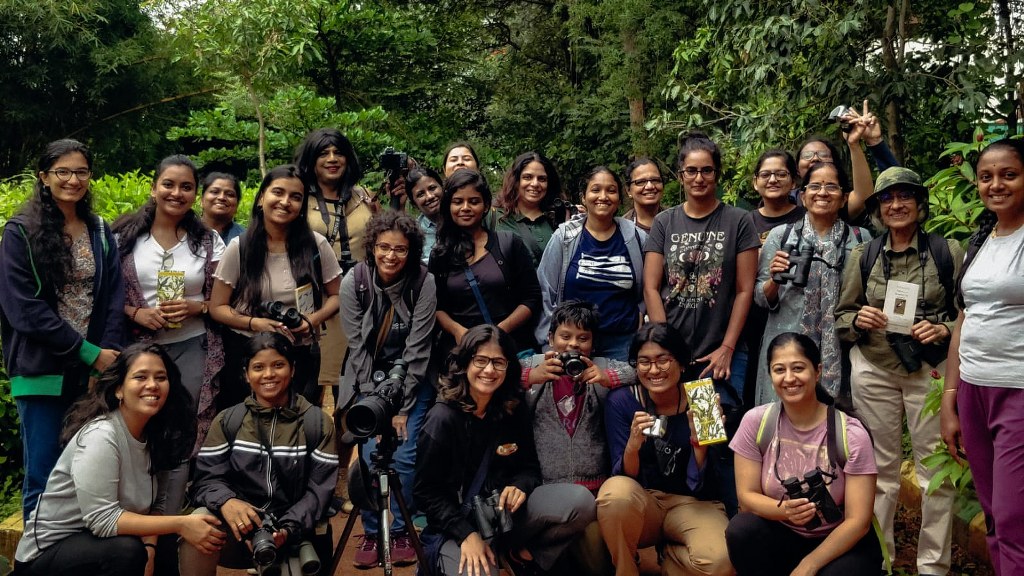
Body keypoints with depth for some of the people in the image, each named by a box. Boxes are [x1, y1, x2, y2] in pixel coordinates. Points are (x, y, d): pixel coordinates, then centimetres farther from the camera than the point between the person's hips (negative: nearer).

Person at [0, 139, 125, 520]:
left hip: (95, 371, 3)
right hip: (43, 372, -3)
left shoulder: (100, 232, 11)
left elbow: (114, 299, 8)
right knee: (44, 477, 1)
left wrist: (108, 354, -7)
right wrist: (89, 352, -13)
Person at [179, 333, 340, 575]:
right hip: (239, 526, 0)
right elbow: (206, 477, -1)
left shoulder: (318, 422, 4)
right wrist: (226, 502, -25)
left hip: (290, 537, 0)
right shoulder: (227, 420, 7)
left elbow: (320, 489, -3)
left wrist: (287, 530, -20)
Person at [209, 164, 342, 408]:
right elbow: (217, 307, -1)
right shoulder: (239, 248, -4)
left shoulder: (316, 245, -4)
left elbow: (336, 296, 5)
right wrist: (254, 323, -18)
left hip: (301, 354, 1)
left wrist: (314, 319, -14)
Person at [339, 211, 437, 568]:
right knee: (370, 455, -9)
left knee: (404, 456, -10)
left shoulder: (423, 282, -17)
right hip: (368, 378, 1)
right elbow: (357, 346, -11)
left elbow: (417, 348, -15)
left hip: (412, 379, -1)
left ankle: (401, 531, 11)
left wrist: (402, 407, -15)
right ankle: (371, 533, 11)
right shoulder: (353, 283, -14)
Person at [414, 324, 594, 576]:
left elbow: (530, 467, 8)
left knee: (580, 500, -19)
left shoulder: (514, 410, 1)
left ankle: (521, 553, 1)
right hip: (456, 521, -4)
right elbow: (426, 491, -11)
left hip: (506, 509, 5)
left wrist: (520, 487, -17)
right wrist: (467, 534, -21)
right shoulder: (442, 418, -14)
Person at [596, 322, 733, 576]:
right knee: (616, 489, -35)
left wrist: (698, 438, -23)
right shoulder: (621, 401, -7)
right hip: (640, 503, 0)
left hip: (691, 504, 0)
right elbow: (625, 477, -9)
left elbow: (698, 486, -8)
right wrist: (633, 444, -28)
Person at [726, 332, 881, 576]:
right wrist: (783, 510, -28)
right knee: (740, 529, -27)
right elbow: (747, 496, -7)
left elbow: (857, 522, -15)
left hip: (841, 543, -2)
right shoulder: (756, 422, -10)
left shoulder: (851, 435, -16)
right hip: (782, 537, 2)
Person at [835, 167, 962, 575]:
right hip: (873, 372, 2)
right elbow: (841, 317, 9)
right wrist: (859, 320, -12)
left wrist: (944, 330, -16)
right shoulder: (863, 256, 6)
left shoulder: (948, 251, 0)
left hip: (931, 370, -1)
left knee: (935, 469, 1)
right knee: (881, 469, 10)